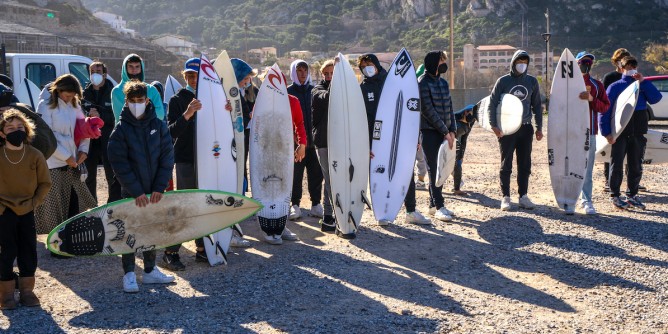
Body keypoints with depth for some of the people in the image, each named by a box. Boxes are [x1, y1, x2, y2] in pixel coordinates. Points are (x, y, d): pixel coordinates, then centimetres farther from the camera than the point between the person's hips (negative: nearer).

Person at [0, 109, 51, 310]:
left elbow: (45, 183, 6)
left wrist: (34, 202, -3)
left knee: (29, 252, 5)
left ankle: (27, 290, 18)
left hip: (27, 211, 2)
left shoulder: (35, 155, -3)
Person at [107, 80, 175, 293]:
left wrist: (159, 188, -10)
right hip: (131, 192, -3)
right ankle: (129, 275, 11)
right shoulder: (121, 130, -7)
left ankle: (150, 271, 24)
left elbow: (167, 158, -1)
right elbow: (119, 164, -10)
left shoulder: (158, 125, 1)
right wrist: (137, 192, -16)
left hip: (154, 191, 3)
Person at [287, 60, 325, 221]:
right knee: (296, 173, 3)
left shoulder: (314, 90, 9)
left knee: (316, 173, 5)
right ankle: (295, 205, 11)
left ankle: (316, 204, 14)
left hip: (313, 139, 2)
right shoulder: (288, 92, 2)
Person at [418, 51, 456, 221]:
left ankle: (433, 205, 17)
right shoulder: (422, 83, -10)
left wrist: (452, 130, 3)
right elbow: (428, 110, -14)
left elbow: (449, 107, 15)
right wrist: (445, 132, -13)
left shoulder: (443, 82, 14)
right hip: (429, 132, -7)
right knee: (434, 169, -5)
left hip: (444, 132, 7)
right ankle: (439, 207, -3)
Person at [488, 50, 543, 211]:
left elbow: (536, 105, 13)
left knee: (525, 164, 6)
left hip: (526, 128, 3)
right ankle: (506, 197, 6)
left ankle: (523, 196, 13)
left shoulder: (532, 81, 8)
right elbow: (492, 103, -1)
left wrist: (539, 127, 8)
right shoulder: (503, 81, 0)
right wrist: (494, 125, -11)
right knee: (506, 164, 0)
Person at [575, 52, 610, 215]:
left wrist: (592, 99, -12)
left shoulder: (597, 85, 11)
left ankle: (586, 201, -1)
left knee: (587, 168, -2)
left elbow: (605, 107, 5)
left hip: (589, 131, 1)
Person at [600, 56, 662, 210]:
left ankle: (632, 195, 21)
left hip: (638, 132, 4)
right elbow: (605, 109, -4)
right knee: (617, 164, -1)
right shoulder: (615, 87, 3)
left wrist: (643, 82, -9)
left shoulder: (642, 86, 13)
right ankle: (615, 196, 6)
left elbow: (656, 98, -4)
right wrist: (606, 132, -13)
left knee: (636, 166, 10)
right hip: (620, 132, -4)